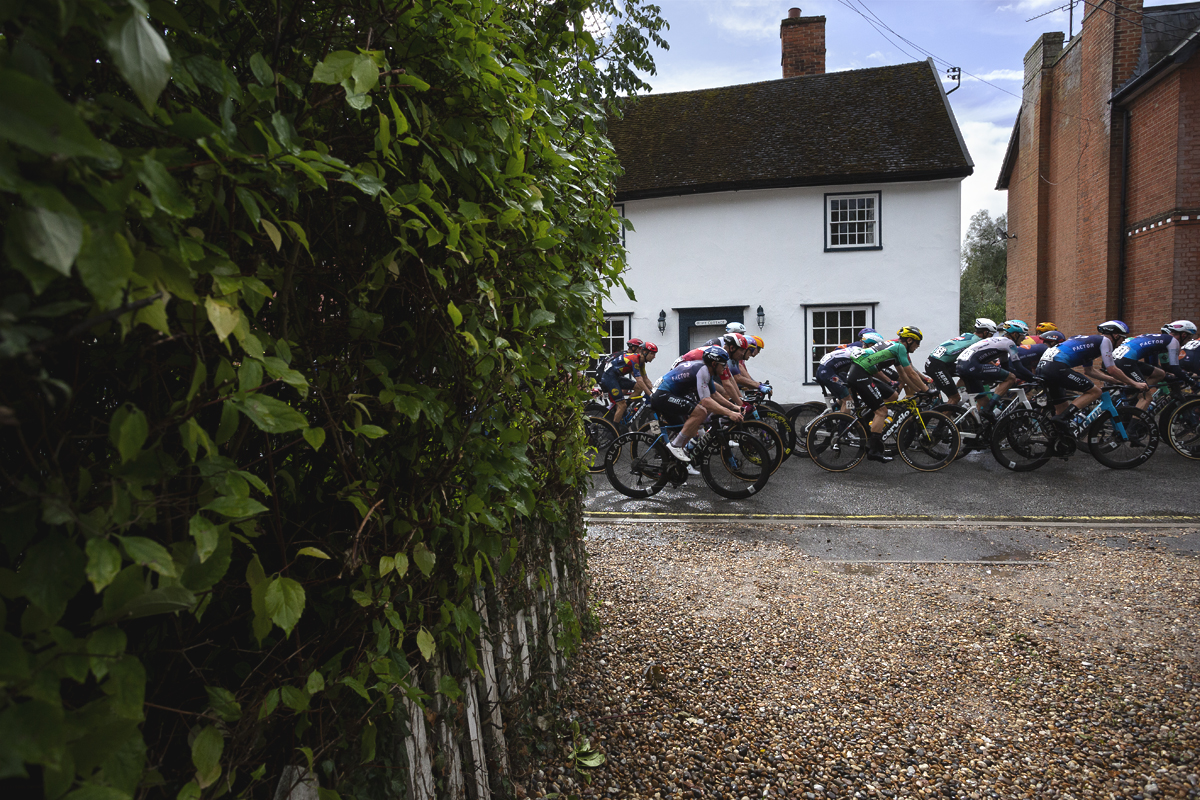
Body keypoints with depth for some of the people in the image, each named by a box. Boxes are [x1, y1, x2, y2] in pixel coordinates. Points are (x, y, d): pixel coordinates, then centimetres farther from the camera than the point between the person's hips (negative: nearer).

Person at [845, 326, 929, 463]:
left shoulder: (896, 347, 22)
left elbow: (903, 375, 29)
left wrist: (918, 391, 30)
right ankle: (874, 450, -12)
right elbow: (911, 374, -5)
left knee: (893, 396, 14)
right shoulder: (900, 347, -6)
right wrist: (926, 391, 4)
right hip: (859, 375, -10)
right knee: (881, 411, -8)